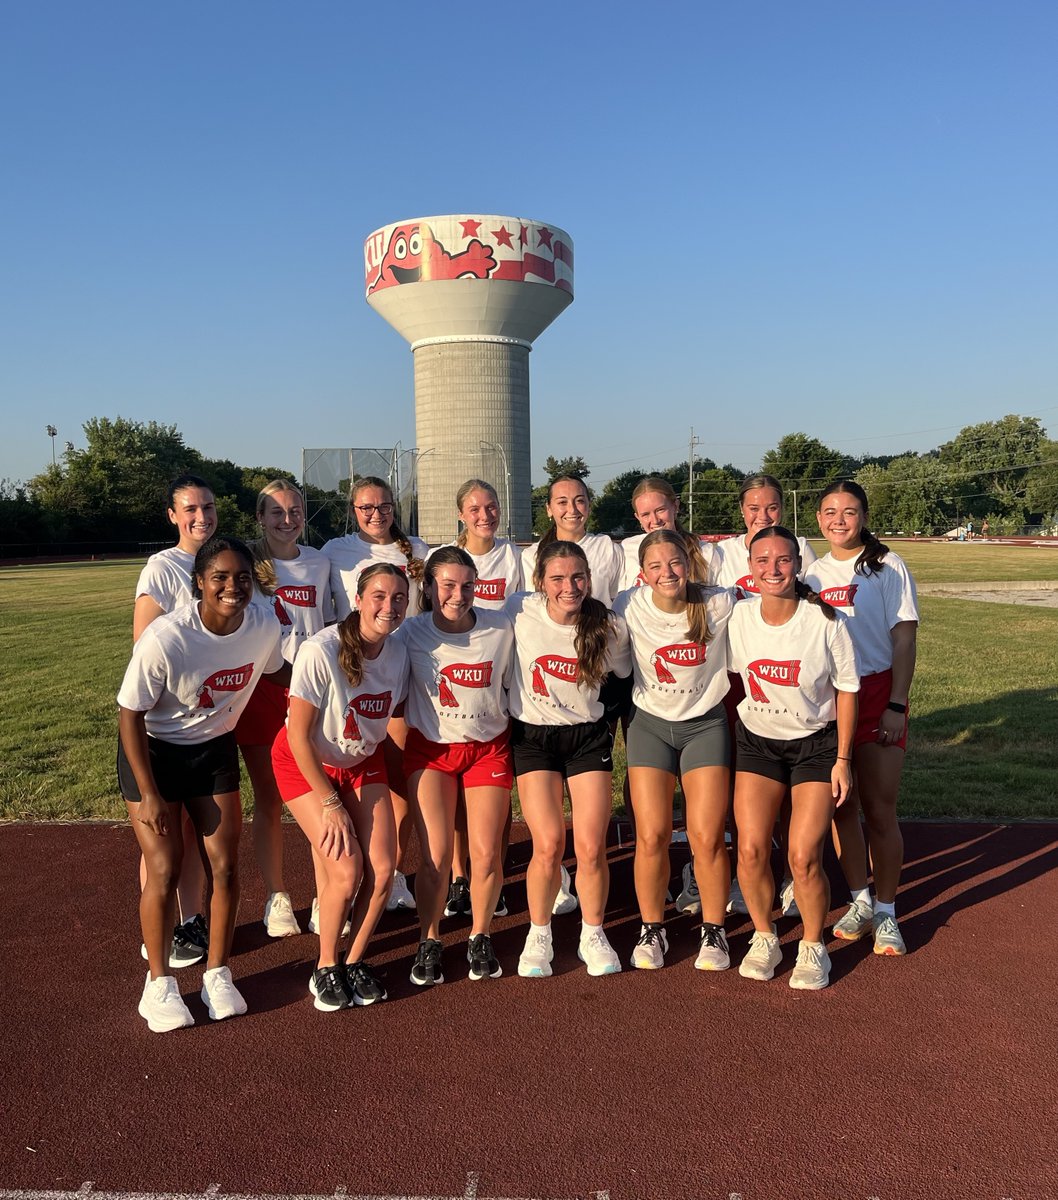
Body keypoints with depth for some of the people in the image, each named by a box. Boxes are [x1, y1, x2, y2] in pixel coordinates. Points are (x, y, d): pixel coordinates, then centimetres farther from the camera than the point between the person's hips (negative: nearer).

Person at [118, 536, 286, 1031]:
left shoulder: (265, 625, -17)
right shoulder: (164, 638, -29)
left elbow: (278, 670, 8)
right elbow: (130, 715, -18)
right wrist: (149, 795, -15)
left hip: (214, 750, 4)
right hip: (152, 751, -3)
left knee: (225, 867, 2)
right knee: (164, 871, -3)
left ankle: (217, 974, 22)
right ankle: (158, 983, 18)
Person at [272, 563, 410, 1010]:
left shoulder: (399, 653, -12)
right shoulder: (320, 651, -29)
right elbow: (298, 734, -22)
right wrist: (330, 804, -17)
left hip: (363, 762, 5)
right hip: (306, 763, -4)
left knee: (382, 871, -6)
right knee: (347, 871, -14)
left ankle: (355, 962, 19)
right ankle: (325, 969, 12)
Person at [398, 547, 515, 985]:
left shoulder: (501, 628, -11)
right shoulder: (412, 634, -13)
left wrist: (518, 741, 7)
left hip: (489, 747, 1)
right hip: (430, 748, -1)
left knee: (486, 854, -3)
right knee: (435, 855, -9)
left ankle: (480, 938, 22)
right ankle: (429, 942, 16)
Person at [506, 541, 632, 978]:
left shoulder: (611, 627, -10)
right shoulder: (520, 611, -13)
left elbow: (625, 672, 10)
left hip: (588, 736, 1)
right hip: (532, 736, -1)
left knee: (591, 847, -5)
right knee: (548, 845, -9)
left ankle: (592, 935, 21)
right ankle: (538, 935, 17)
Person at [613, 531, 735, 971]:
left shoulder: (719, 604, -14)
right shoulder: (629, 606, -12)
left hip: (706, 724, 0)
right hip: (650, 724, 0)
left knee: (707, 837, -5)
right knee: (652, 837, -4)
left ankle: (713, 931, 17)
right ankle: (651, 929, 18)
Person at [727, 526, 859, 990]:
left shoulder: (825, 620, -17)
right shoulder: (739, 618, -10)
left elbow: (846, 688, -7)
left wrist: (843, 759, -7)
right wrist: (733, 739, 5)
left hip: (816, 743, -2)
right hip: (757, 741, 2)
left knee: (804, 857, -9)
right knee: (751, 850, -7)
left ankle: (813, 948, 17)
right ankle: (764, 938, 19)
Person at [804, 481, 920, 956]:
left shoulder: (887, 567, -2)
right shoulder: (813, 572, 10)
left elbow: (904, 640, -6)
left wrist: (896, 706, -12)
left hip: (876, 693, -4)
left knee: (878, 810, -1)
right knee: (840, 807, 8)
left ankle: (886, 913, 14)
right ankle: (860, 902, 24)